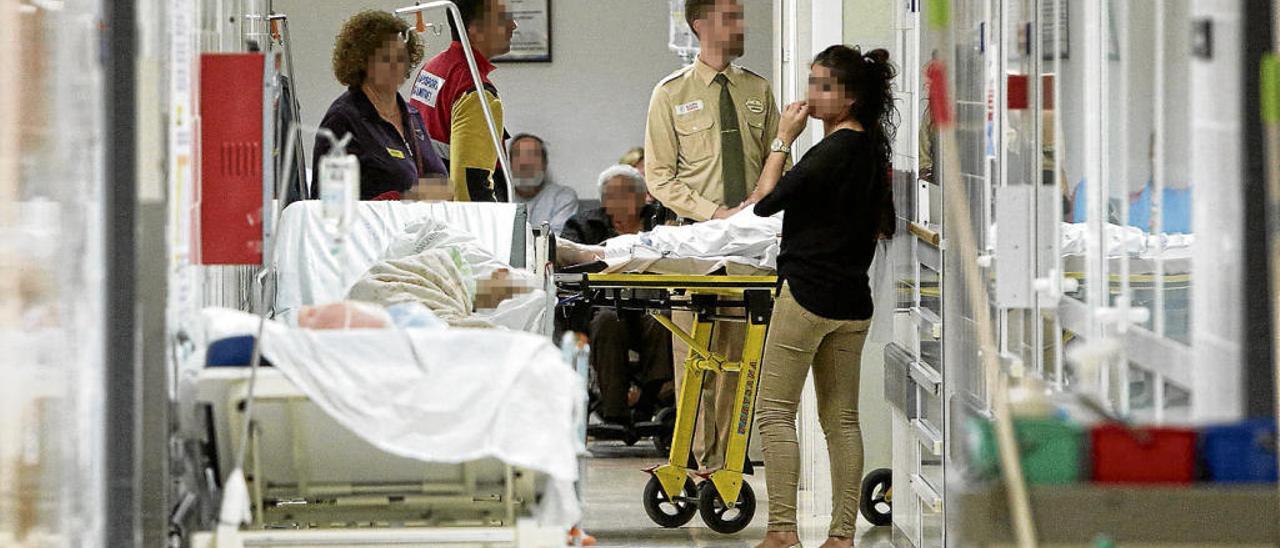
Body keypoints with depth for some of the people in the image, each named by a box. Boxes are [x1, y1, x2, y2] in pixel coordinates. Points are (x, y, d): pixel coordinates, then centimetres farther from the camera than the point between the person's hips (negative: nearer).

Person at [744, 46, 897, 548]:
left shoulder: (832, 152, -17)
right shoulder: (872, 150, 10)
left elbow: (764, 202, -13)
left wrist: (783, 139, -8)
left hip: (807, 294, -8)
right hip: (854, 301, 8)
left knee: (776, 412, -3)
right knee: (842, 418, 9)